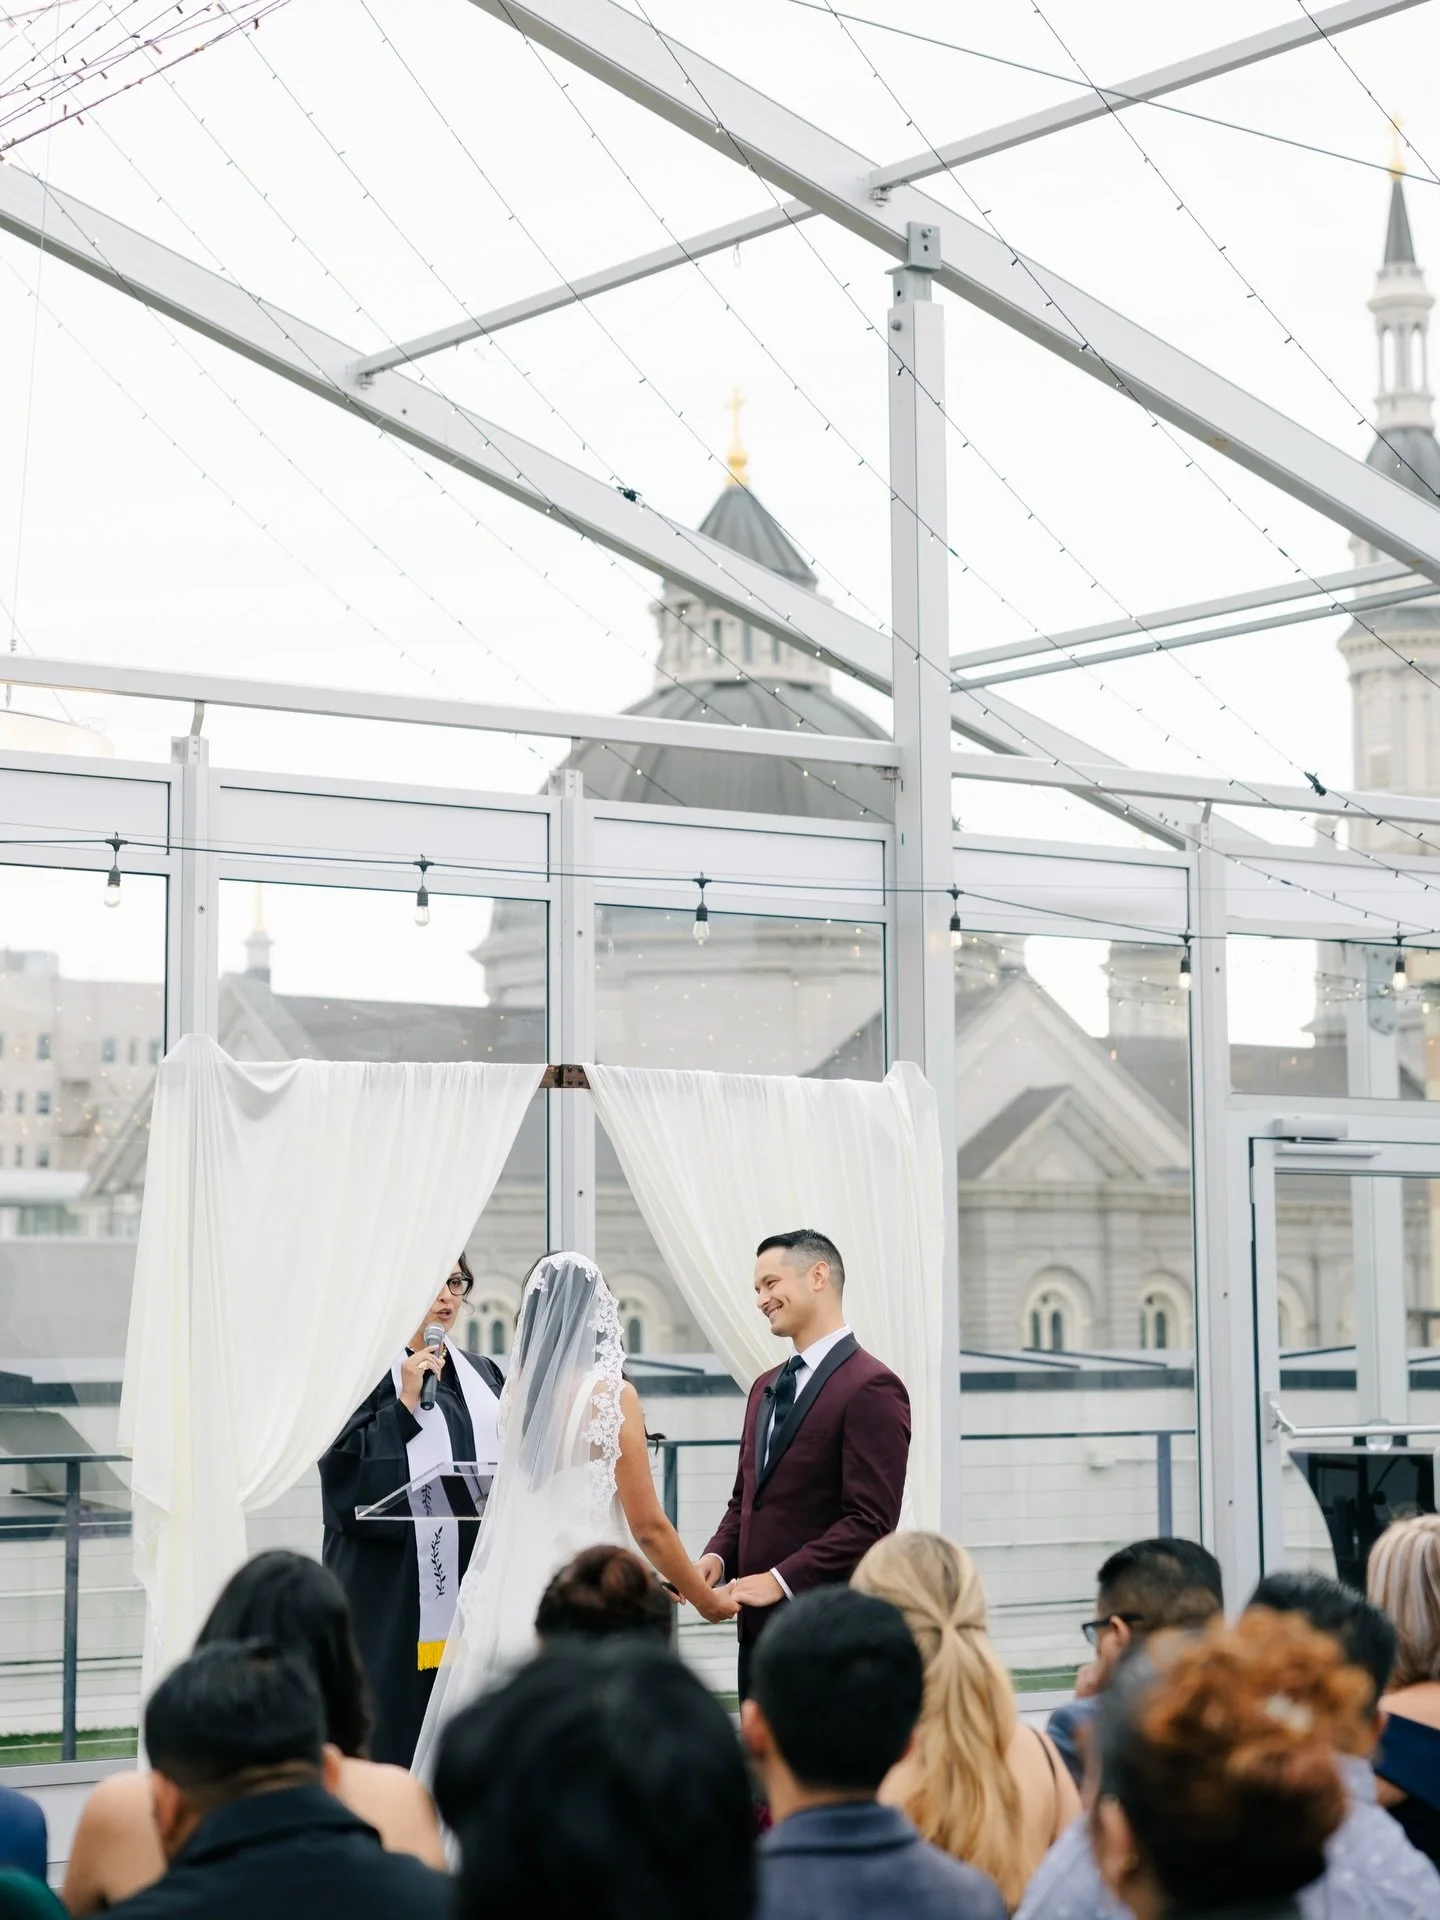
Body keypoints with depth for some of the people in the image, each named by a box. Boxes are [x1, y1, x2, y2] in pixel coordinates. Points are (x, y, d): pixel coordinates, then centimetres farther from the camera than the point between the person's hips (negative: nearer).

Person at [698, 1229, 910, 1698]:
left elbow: (870, 1521, -17)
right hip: (759, 1627, 8)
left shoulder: (871, 1389, -11)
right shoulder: (767, 1387, 17)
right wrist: (718, 1555, 3)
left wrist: (781, 1580, -19)